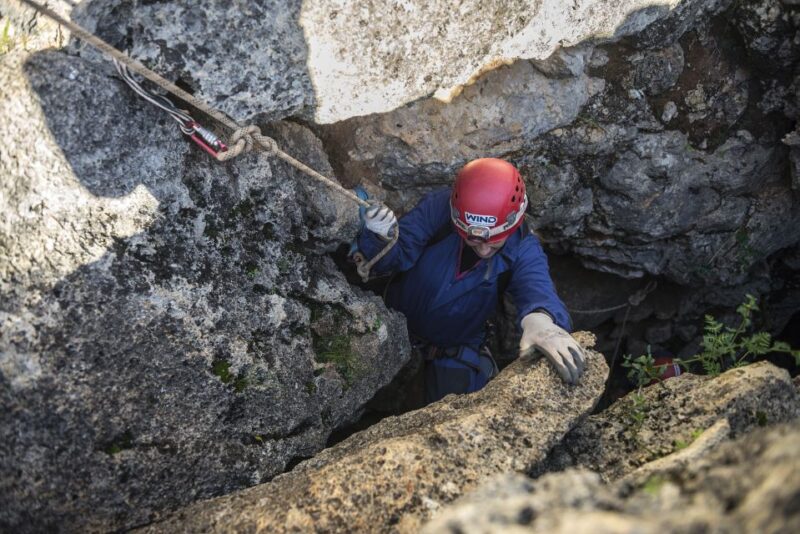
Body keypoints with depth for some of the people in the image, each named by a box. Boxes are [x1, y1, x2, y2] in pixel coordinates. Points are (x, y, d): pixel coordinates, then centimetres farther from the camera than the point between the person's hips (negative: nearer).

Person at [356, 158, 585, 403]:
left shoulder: (523, 249, -21)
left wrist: (539, 318, -66)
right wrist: (383, 239, -50)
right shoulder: (437, 208, -24)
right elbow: (398, 256, -24)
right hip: (396, 328, -1)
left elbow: (536, 284, -41)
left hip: (457, 353, 1)